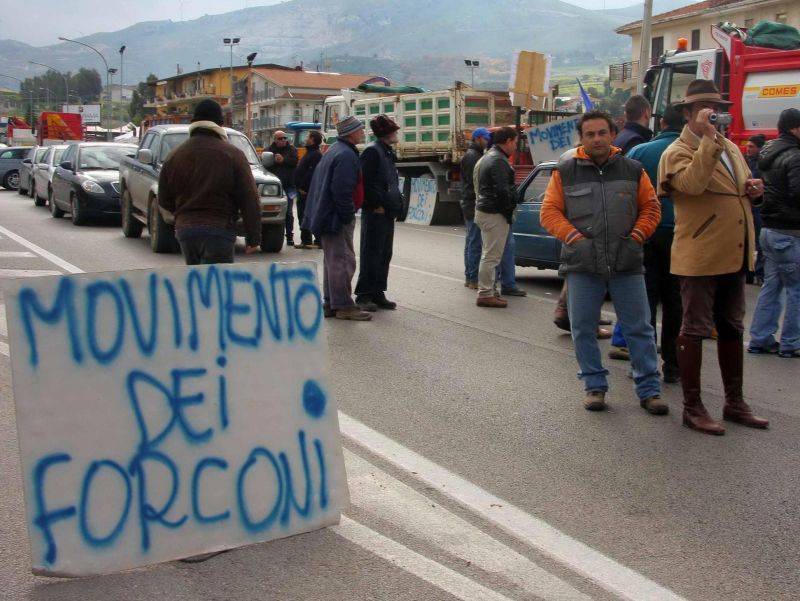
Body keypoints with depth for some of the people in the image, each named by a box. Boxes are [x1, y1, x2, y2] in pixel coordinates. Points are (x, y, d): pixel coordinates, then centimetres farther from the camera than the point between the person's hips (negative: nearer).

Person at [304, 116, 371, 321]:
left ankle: (330, 304, 21)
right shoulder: (346, 155, -17)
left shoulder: (334, 151, 17)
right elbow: (342, 190, -24)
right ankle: (344, 306, -5)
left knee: (332, 260, 15)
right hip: (338, 219, -11)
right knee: (342, 261, -8)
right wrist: (348, 215, -17)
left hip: (328, 216, 11)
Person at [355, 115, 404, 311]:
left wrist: (397, 203, 12)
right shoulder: (372, 151, -11)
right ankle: (364, 295, 1)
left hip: (388, 213, 9)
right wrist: (376, 205, -18)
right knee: (371, 254, -5)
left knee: (385, 255, 12)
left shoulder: (388, 153, 18)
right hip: (375, 213, -9)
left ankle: (378, 294, 19)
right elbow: (366, 182, -19)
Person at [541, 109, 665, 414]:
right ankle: (595, 387, 19)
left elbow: (650, 207, 13)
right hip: (582, 265, 0)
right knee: (583, 329, 5)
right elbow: (550, 211, 4)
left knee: (640, 329, 3)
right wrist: (573, 236, -9)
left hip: (627, 265, 0)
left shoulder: (633, 170, 8)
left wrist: (638, 235, -2)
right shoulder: (565, 172, 4)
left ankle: (649, 390, 12)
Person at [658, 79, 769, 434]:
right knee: (695, 331, -1)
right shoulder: (678, 152, -8)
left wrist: (752, 190, 7)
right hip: (699, 256, -8)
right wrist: (708, 137, -26)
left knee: (732, 329, 15)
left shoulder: (731, 148, 17)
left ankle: (734, 402, 26)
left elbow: (741, 189, 30)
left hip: (734, 256, 8)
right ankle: (692, 408, 7)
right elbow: (693, 183, -30)